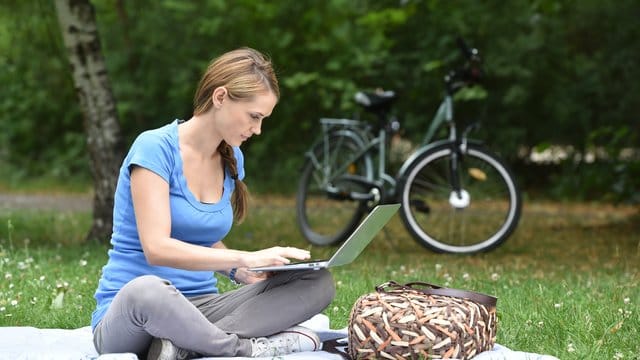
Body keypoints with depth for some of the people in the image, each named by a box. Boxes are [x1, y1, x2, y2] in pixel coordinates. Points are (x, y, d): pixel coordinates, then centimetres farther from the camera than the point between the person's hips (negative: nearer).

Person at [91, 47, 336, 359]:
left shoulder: (232, 159, 11)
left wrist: (239, 271, 0)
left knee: (317, 282, -14)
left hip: (200, 310, 8)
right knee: (147, 291, -45)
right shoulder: (155, 148, -11)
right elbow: (156, 248, -22)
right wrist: (244, 258, -26)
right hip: (130, 313, -8)